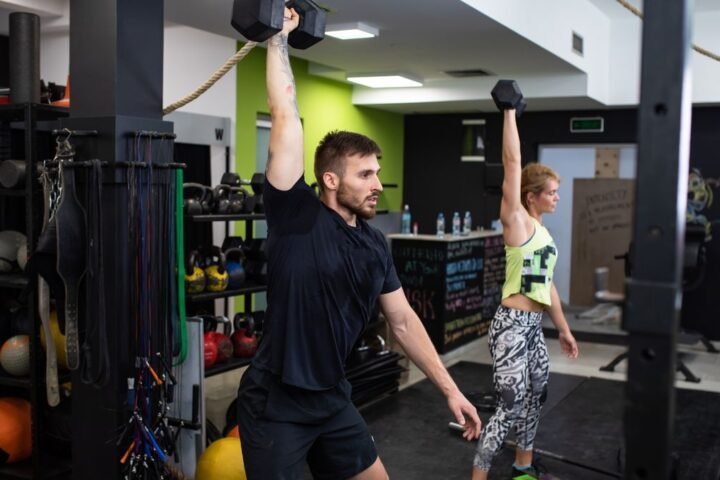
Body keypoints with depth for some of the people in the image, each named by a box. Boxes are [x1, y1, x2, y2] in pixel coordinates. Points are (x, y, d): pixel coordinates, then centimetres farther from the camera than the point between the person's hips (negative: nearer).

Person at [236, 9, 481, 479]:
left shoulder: (375, 245, 3)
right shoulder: (297, 216, -15)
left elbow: (404, 320, 8)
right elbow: (286, 119, -20)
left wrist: (451, 390, 8)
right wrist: (278, 40, -13)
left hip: (332, 399, 7)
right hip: (275, 404, -6)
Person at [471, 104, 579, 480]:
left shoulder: (541, 230, 14)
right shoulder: (517, 221, -9)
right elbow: (512, 163, -16)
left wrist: (564, 329, 22)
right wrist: (509, 113, -14)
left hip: (534, 326, 9)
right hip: (512, 325, -9)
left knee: (534, 398, 19)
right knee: (510, 407, -7)